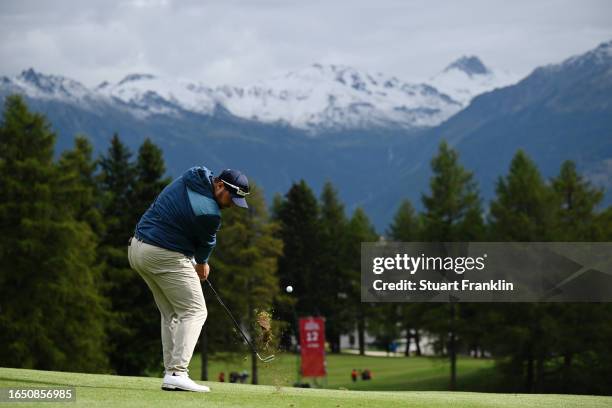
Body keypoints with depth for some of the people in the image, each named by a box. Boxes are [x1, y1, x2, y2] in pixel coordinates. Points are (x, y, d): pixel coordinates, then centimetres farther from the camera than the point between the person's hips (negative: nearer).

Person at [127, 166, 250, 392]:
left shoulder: (189, 178, 5)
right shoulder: (209, 213, -21)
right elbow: (206, 242, 0)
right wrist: (202, 263, 21)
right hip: (165, 256, -9)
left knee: (171, 314, 15)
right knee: (194, 311, -5)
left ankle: (171, 371, 10)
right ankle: (177, 373, -17)